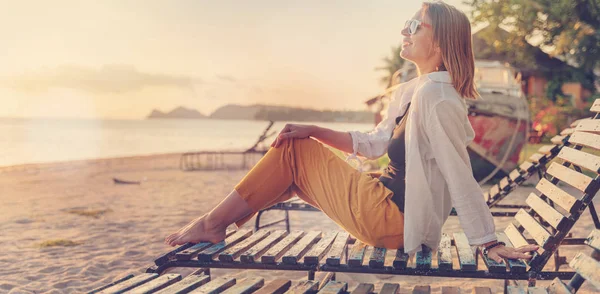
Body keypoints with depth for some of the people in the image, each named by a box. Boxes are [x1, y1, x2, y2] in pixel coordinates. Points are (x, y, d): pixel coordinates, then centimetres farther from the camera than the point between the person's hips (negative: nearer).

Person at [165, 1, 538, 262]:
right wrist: (315, 132, 8)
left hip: (391, 220, -9)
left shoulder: (436, 97, -20)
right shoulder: (409, 92, 10)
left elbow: (461, 178, -22)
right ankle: (215, 223, 11)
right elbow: (374, 144, 18)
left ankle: (213, 224, 5)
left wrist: (490, 243, -20)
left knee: (295, 152, -4)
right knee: (295, 146, 11)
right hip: (387, 208, 9)